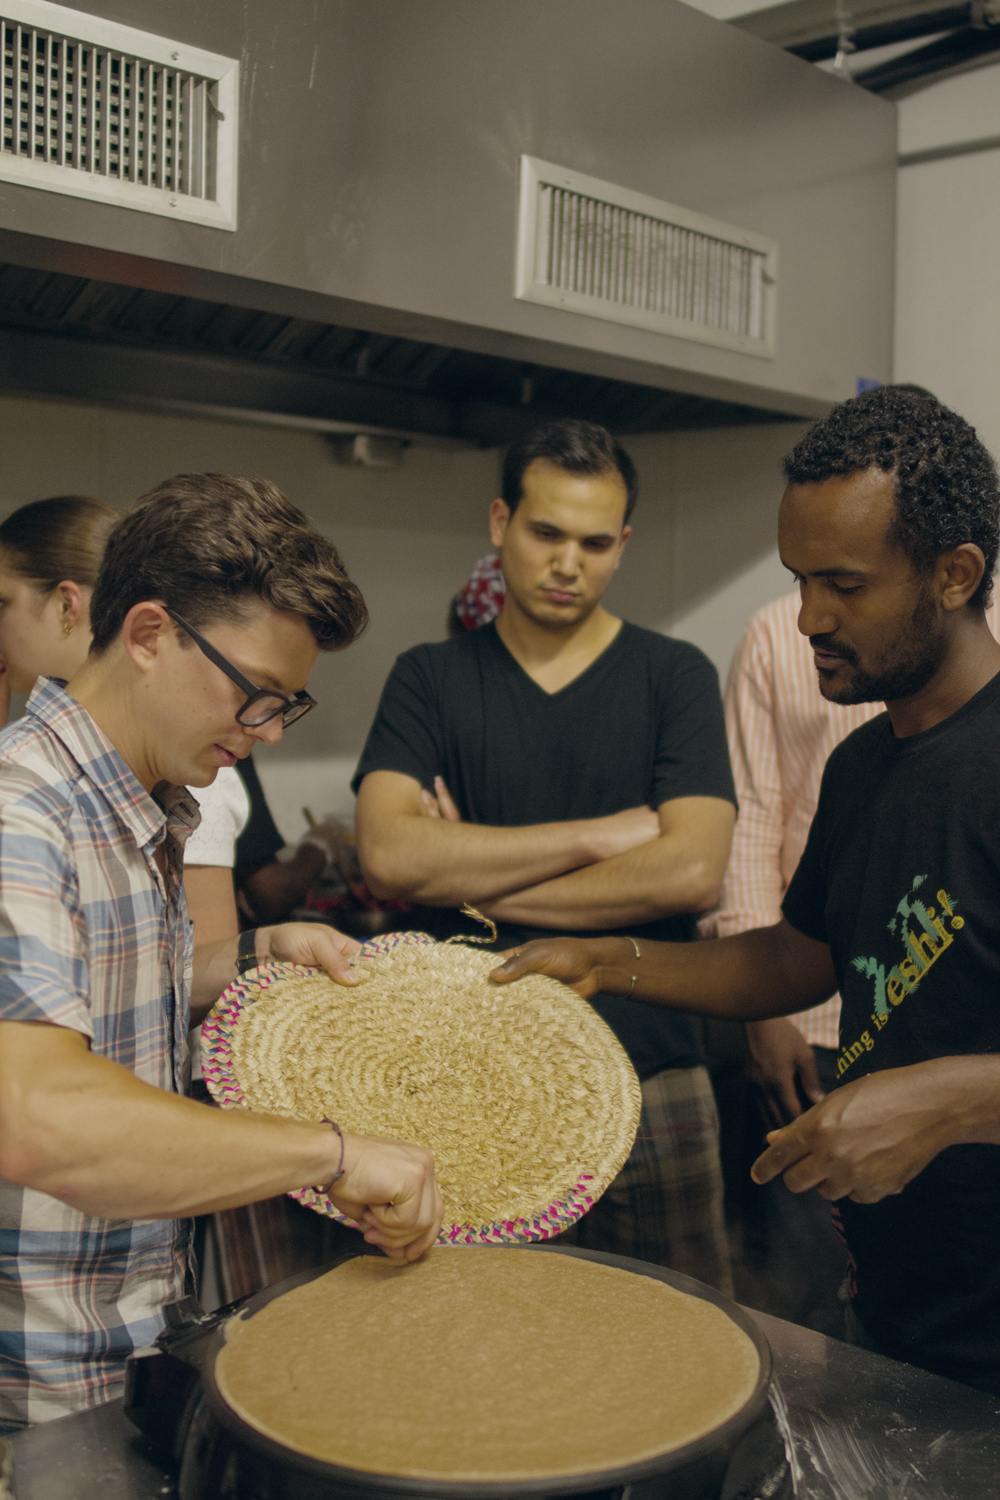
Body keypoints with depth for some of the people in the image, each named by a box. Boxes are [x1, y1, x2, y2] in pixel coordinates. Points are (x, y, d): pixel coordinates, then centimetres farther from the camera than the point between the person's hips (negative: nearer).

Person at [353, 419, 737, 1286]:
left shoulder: (674, 678, 2)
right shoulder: (430, 679, 5)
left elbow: (690, 872, -12)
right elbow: (388, 855, -11)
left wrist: (474, 880, -8)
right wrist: (603, 835, -11)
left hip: (645, 1079, 0)